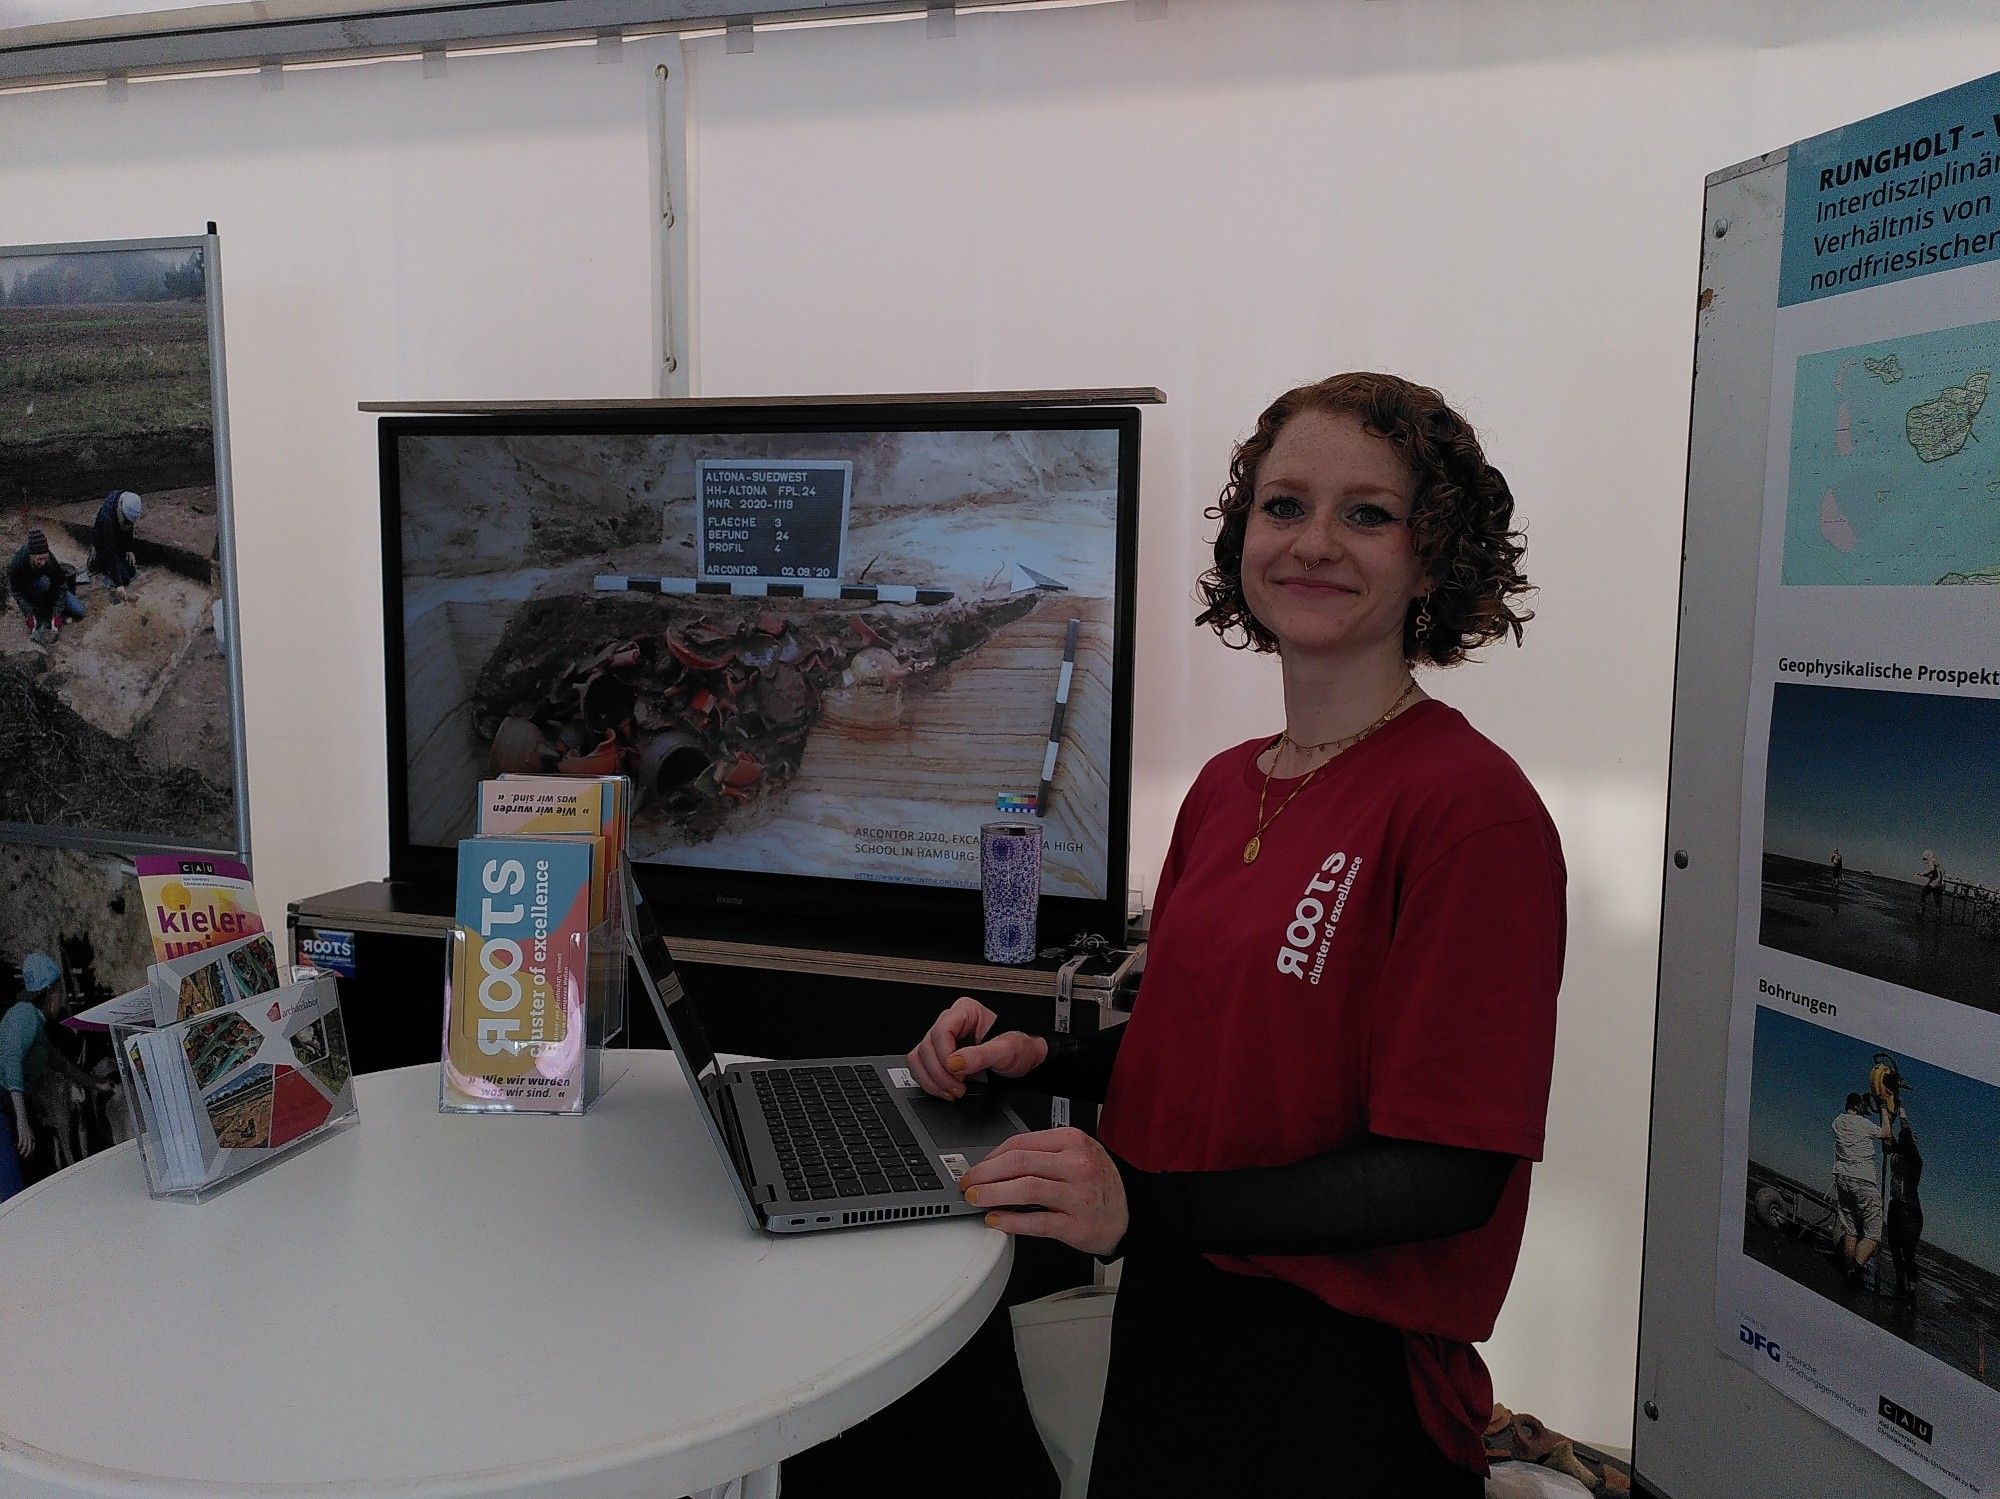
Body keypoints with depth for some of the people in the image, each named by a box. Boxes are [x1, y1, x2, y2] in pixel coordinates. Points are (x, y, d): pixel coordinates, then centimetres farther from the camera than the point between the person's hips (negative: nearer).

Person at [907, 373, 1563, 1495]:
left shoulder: (1472, 808, -20)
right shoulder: (1225, 787, 4)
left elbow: (1449, 1175, -22)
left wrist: (1144, 1204, -28)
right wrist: (1042, 1063, -4)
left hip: (1344, 1372, -6)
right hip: (1170, 1321, 7)